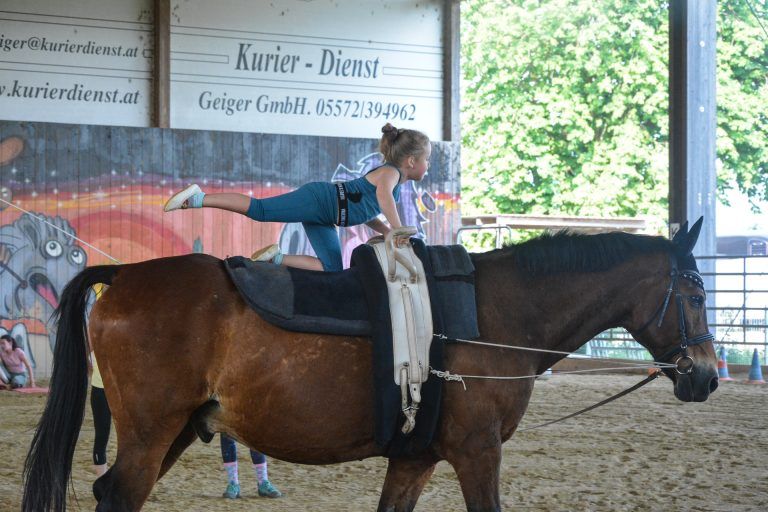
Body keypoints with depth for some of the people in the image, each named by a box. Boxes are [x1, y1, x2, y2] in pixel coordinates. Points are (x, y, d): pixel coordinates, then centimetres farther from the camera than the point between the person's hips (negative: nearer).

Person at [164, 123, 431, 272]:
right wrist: (399, 231, -40)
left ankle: (276, 258, 3)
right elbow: (383, 193, -35)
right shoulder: (390, 172, -10)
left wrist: (390, 233, 14)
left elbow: (367, 214, 29)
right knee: (260, 210, -18)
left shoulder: (395, 181, 20)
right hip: (318, 199, -10)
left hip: (322, 219, 10)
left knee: (331, 269, 2)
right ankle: (197, 198, -15)